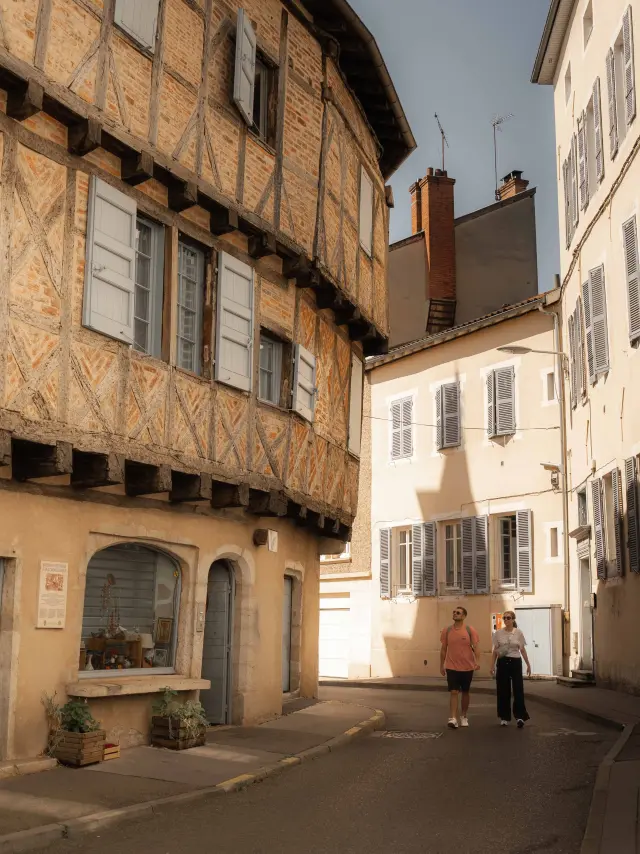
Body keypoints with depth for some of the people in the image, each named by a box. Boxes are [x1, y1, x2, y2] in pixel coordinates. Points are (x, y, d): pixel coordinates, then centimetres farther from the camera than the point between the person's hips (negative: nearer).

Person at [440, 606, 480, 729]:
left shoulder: (470, 630, -6)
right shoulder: (446, 630, 0)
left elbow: (476, 647, -10)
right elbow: (443, 649, 7)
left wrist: (477, 661, -26)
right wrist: (442, 665, 9)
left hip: (467, 667, 0)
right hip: (451, 667, 0)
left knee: (465, 692, 14)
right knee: (453, 692, -9)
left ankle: (464, 717, 28)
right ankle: (453, 719, -14)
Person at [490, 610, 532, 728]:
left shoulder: (518, 633, -1)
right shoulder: (498, 633, 0)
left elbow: (523, 650, 5)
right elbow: (495, 651, 5)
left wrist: (528, 665, 3)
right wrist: (492, 665, 0)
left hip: (515, 662, -1)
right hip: (503, 663, 1)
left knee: (518, 689, -6)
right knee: (503, 691, 5)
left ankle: (519, 716, -2)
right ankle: (504, 717, 14)